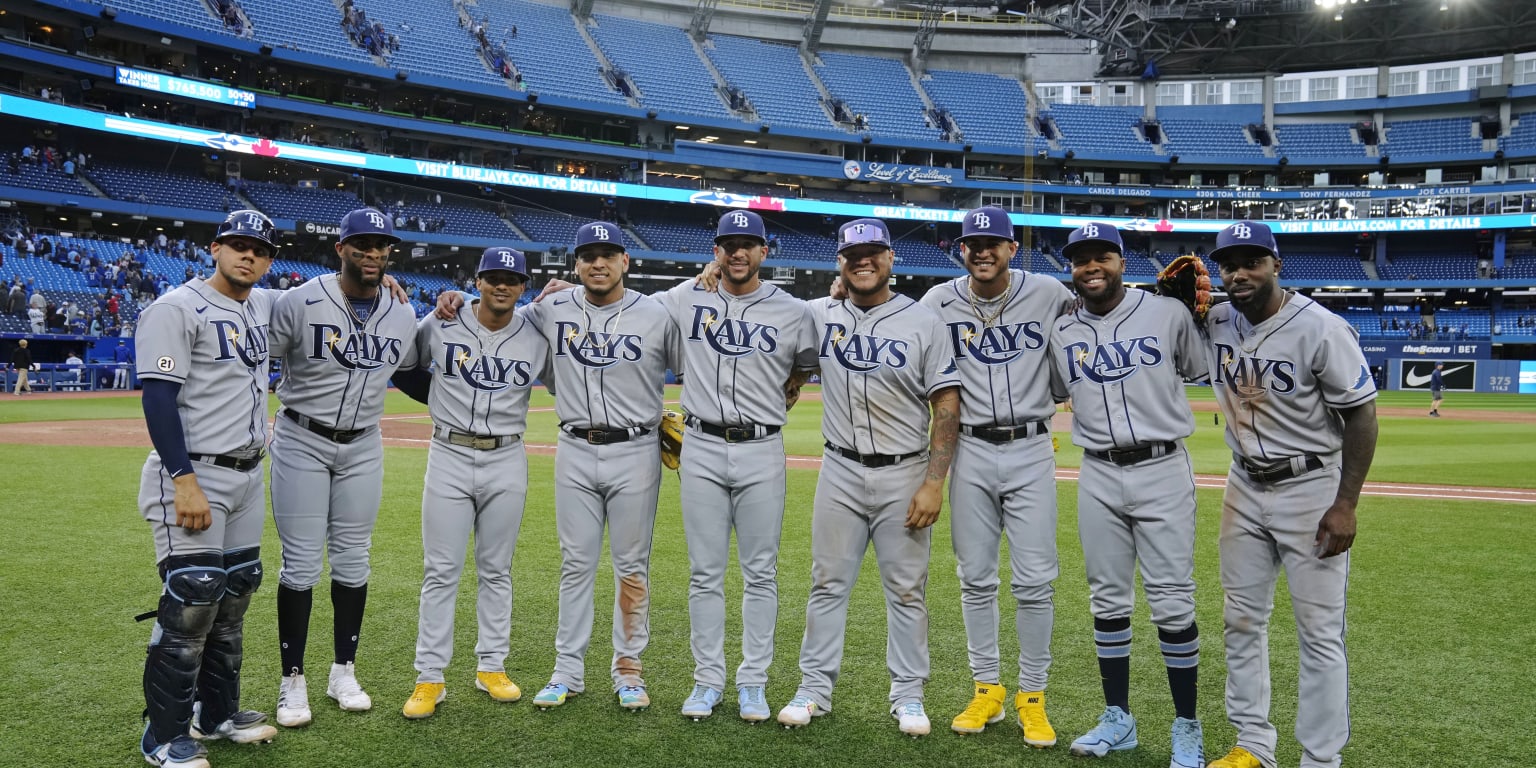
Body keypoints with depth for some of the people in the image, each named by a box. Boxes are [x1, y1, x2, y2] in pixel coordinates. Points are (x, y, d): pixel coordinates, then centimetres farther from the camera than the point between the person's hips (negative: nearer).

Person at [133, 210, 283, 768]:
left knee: (235, 594, 14)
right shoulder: (178, 308, -11)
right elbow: (158, 398, -17)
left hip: (248, 475, 8)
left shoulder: (263, 305, 11)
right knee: (192, 601, -7)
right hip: (192, 475, -8)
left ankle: (218, 712, 29)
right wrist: (185, 483, -24)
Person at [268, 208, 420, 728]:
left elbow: (410, 372, 16)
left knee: (353, 560, 10)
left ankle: (344, 672, 23)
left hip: (363, 447, 4)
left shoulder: (403, 313, 0)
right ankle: (292, 680, 13)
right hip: (301, 442, -4)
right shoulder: (300, 302, -14)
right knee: (301, 563, 0)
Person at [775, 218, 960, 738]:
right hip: (840, 471, 2)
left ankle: (908, 695, 18)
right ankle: (815, 689, 18)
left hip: (904, 474, -2)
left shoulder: (924, 322, -4)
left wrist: (934, 482, -13)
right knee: (828, 583, 8)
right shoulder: (819, 315, 3)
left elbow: (947, 406, -6)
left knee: (906, 589, 6)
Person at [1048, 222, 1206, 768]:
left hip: (1162, 470, -3)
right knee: (1108, 601, 10)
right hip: (1098, 477, 3)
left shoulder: (1169, 313, -2)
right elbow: (1052, 396, 20)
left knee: (1173, 604, -1)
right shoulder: (1061, 333, 7)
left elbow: (1200, 372, 10)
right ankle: (1118, 719, 23)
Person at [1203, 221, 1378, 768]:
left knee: (1320, 633, -1)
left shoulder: (1321, 329, -17)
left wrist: (1345, 505, -17)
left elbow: (1361, 416, -12)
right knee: (1242, 620, 12)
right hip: (1244, 487, 6)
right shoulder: (1216, 322, -1)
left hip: (1311, 488, -6)